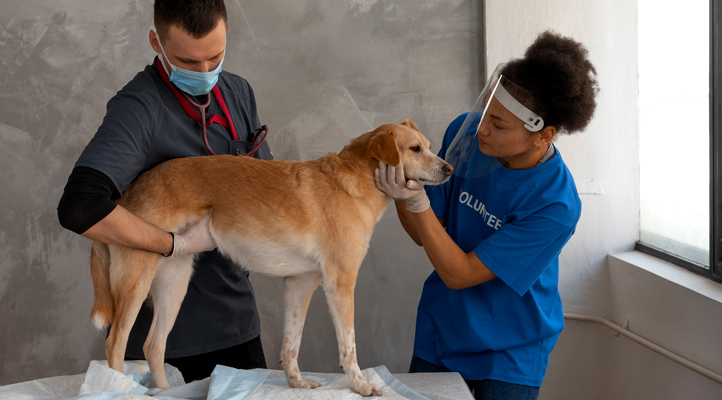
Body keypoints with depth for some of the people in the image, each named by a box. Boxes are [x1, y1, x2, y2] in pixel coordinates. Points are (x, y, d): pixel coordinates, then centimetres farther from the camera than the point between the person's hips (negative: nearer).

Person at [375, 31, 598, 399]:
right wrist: (402, 195, -25)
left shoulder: (557, 206, -29)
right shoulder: (466, 132, -13)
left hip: (510, 352, -4)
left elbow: (458, 274, -26)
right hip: (440, 331, 5)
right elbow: (425, 236, -5)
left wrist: (417, 200, -35)